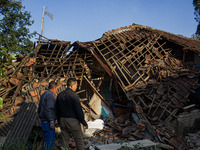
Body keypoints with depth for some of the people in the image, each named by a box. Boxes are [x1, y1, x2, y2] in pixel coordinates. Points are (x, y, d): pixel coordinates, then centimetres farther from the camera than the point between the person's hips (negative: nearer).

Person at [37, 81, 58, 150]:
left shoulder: (44, 95, 14)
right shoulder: (50, 95, -15)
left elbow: (39, 110, 17)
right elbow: (48, 109, -24)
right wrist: (52, 122, -24)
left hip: (44, 121, 10)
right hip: (48, 121, -10)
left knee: (47, 139, 16)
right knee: (50, 140, -5)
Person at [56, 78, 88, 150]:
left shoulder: (60, 95, 7)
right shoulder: (74, 95, -14)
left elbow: (57, 110, 13)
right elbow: (79, 110, -15)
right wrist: (84, 123, -6)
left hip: (62, 120, 6)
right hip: (73, 121, -6)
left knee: (64, 140, 14)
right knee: (79, 141, 5)